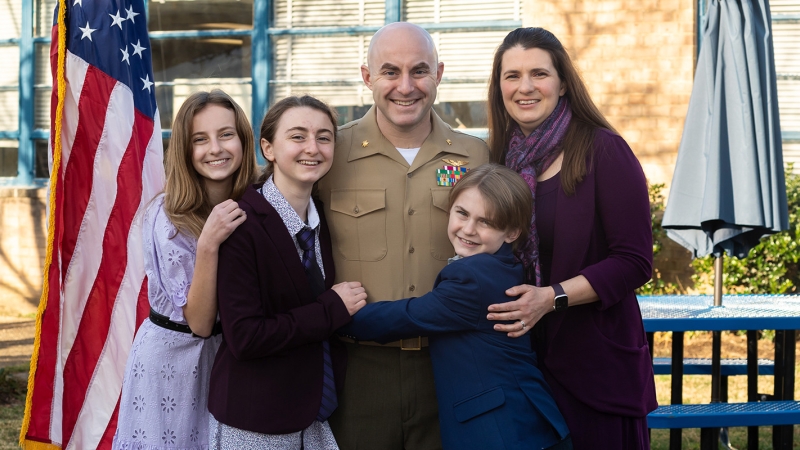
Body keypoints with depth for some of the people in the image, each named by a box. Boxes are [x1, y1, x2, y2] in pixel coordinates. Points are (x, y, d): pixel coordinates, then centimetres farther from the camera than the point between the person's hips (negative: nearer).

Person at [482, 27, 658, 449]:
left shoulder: (602, 150, -9)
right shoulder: (502, 157, 7)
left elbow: (634, 262, -13)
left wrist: (552, 297, -21)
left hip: (598, 362, -4)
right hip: (522, 359, 5)